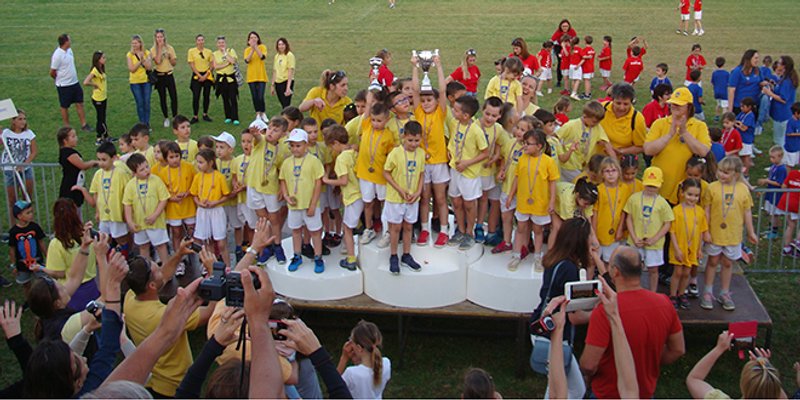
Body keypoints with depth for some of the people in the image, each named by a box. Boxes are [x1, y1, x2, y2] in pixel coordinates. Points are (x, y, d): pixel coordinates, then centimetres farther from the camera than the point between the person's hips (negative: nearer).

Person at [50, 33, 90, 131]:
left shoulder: (69, 50, 2)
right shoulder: (57, 55, -22)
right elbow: (52, 73, -15)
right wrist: (61, 80, 2)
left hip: (75, 83, 7)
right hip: (64, 86, -7)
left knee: (80, 104, 10)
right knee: (65, 107, 9)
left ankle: (84, 125, 19)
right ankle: (67, 127, 21)